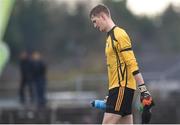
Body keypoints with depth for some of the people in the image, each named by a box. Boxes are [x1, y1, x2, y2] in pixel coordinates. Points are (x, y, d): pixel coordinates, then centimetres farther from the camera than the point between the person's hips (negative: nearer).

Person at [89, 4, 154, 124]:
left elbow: (132, 64, -17)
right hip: (118, 87, 9)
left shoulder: (119, 34, -11)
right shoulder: (111, 36, 18)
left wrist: (143, 88, -21)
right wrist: (111, 96, 22)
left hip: (122, 87, -9)